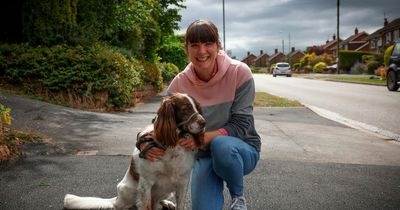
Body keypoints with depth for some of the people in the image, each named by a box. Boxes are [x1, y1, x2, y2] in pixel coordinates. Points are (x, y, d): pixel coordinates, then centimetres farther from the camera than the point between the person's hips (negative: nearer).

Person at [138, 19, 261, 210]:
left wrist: (205, 137, -33)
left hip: (241, 149, -1)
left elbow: (242, 125, -18)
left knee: (221, 145, -36)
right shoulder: (179, 83, -11)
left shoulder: (239, 72, -18)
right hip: (204, 155, 2)